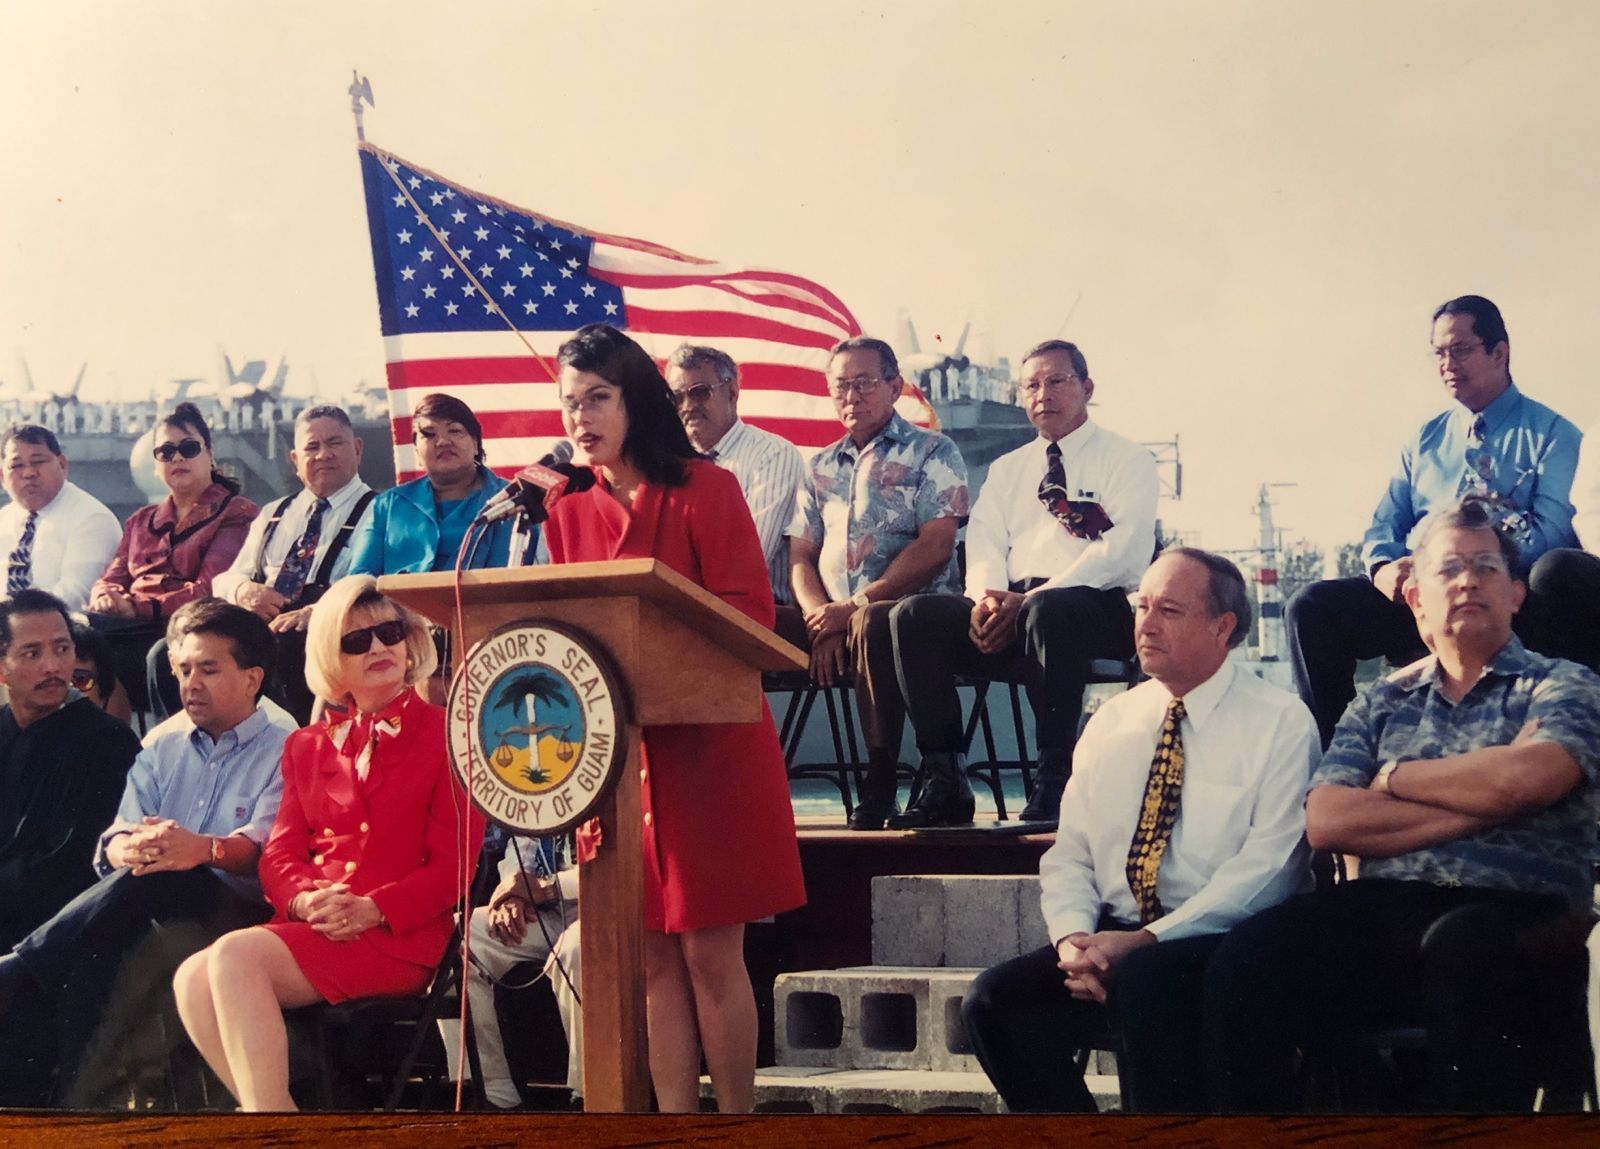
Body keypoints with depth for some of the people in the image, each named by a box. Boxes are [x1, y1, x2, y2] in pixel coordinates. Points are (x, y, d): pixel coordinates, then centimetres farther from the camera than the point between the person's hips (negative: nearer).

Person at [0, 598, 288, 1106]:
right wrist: (126, 849, -18)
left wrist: (206, 850, -33)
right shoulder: (160, 754, 26)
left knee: (162, 880, -38)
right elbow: (115, 840, 10)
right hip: (134, 911, 4)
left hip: (236, 908, -4)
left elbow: (266, 845, -9)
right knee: (89, 949, -32)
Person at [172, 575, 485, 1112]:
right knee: (193, 980, -25)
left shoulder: (444, 735, 7)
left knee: (235, 956, -29)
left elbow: (453, 865, -1)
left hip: (399, 935, -5)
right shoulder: (308, 747, 24)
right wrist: (304, 899, -9)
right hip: (309, 926, 5)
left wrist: (373, 908, -17)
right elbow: (281, 853, 15)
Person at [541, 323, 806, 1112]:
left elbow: (749, 614, -10)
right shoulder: (568, 513, 10)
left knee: (710, 954, -3)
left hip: (707, 743, -4)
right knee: (650, 958, 4)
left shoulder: (704, 489, -4)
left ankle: (737, 1120, 5)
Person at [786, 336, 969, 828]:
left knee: (873, 624, -40)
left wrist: (854, 607, -13)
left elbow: (935, 548, -8)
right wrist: (822, 623, -6)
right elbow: (801, 557, 15)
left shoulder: (931, 454, 5)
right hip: (832, 620, 5)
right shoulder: (821, 467, 22)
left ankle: (881, 787, -33)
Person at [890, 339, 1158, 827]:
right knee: (914, 615, -20)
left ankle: (1054, 780, -32)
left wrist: (1030, 601, -19)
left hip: (1097, 608, -5)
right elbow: (984, 545, 12)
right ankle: (942, 777, -21)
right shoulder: (1007, 469, 25)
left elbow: (1123, 550, -8)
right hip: (1010, 607, 5)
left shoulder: (1127, 461, 8)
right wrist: (985, 600, -14)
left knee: (1048, 613, -40)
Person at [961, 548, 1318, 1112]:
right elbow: (1068, 855, 14)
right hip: (1111, 936, 5)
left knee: (1142, 983, -36)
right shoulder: (1111, 722, 16)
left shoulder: (1280, 723, -2)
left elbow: (1266, 867, -12)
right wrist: (1074, 939, -9)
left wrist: (1148, 940, -20)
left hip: (1225, 941, -5)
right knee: (993, 1002, -19)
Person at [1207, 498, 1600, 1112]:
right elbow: (1325, 823, 5)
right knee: (1247, 959, -26)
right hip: (1384, 910, 3)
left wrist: (1395, 777, 6)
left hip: (1516, 914, -3)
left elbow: (1524, 779, -10)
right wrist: (1480, 802, -2)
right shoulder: (1380, 704, 22)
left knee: (1462, 947, -40)